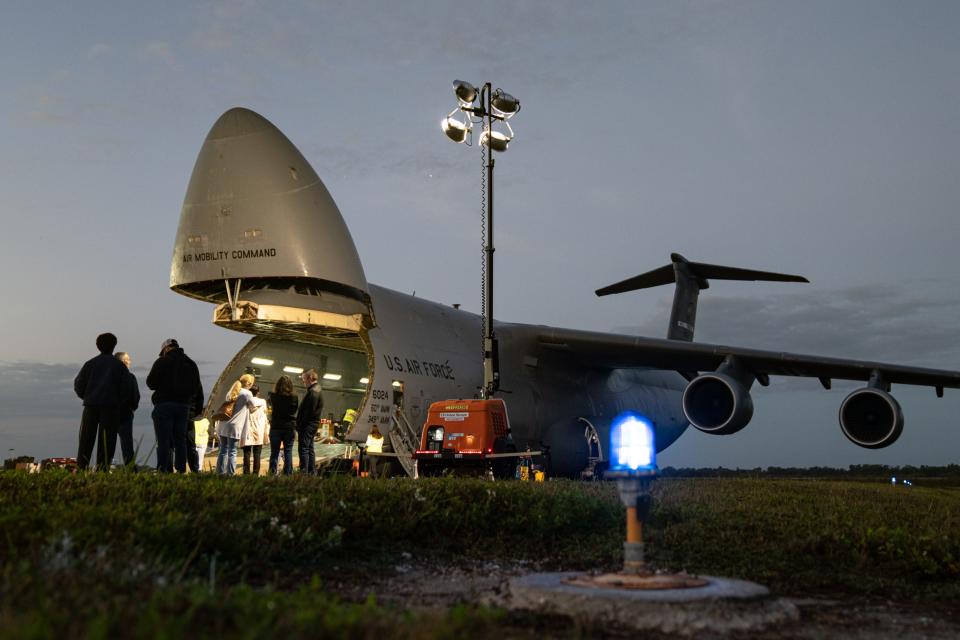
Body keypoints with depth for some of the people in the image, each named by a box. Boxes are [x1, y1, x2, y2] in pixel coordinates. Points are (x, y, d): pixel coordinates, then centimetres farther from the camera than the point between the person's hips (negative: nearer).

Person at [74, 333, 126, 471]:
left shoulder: (90, 363, 8)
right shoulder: (119, 365, 5)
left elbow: (78, 384, 6)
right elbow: (124, 388, 2)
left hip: (91, 405, 2)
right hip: (110, 406, -1)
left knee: (86, 440, 7)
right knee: (106, 440, -1)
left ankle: (81, 468, 0)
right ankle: (102, 469, -8)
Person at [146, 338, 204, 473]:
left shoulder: (162, 362, -3)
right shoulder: (191, 364, 13)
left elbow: (150, 383, -6)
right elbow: (198, 389, 14)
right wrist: (198, 409, 17)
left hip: (164, 405, -4)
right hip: (184, 406, 5)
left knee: (164, 442, -3)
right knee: (180, 441, 9)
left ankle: (163, 471, -8)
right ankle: (181, 471, 4)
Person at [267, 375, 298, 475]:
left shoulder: (273, 396, -8)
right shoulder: (294, 397, -8)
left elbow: (268, 400, 14)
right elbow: (295, 411, 3)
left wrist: (274, 390, 24)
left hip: (275, 427, 0)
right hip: (290, 428, 0)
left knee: (274, 452, 7)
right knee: (288, 452, 7)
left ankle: (273, 473, 3)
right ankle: (288, 474, 5)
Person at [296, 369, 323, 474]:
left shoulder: (313, 392, -16)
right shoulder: (317, 390, 17)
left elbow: (309, 411, -21)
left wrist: (300, 426, -17)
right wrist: (299, 425, 15)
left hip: (308, 425, -10)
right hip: (312, 425, 10)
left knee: (303, 449, -9)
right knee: (310, 449, 14)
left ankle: (304, 472, -11)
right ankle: (312, 472, 17)